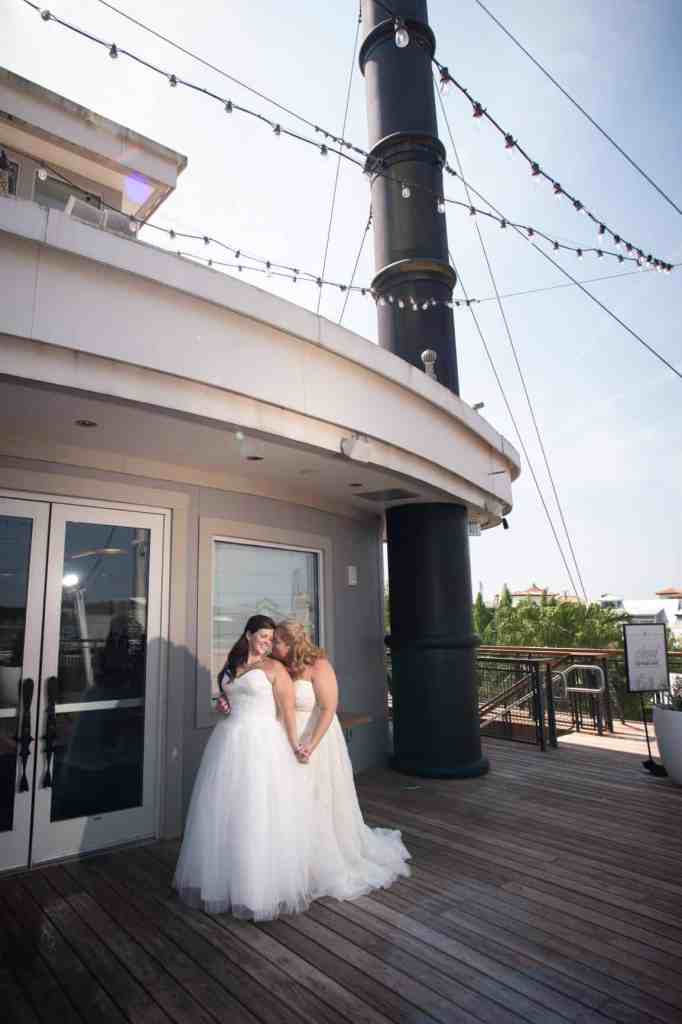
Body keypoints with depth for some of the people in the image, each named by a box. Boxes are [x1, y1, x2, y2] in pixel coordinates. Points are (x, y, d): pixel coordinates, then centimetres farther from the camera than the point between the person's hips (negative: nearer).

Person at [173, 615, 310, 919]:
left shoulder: (275, 668, -5)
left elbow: (287, 711, -7)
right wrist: (222, 705, 5)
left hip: (261, 744, -6)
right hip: (228, 742, 6)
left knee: (258, 816, 0)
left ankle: (261, 886, 15)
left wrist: (294, 747, -8)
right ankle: (222, 880, 29)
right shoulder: (231, 665, 12)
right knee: (222, 811, 11)